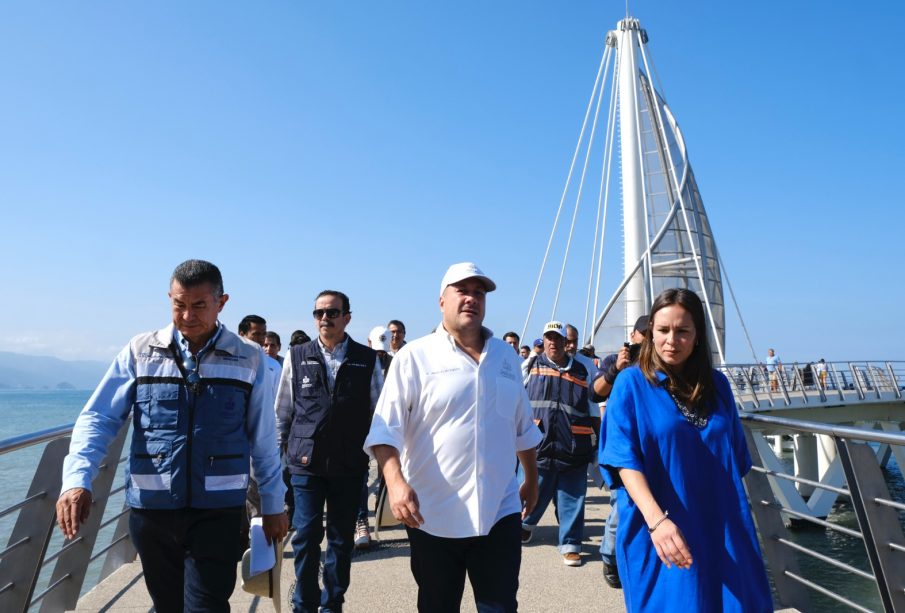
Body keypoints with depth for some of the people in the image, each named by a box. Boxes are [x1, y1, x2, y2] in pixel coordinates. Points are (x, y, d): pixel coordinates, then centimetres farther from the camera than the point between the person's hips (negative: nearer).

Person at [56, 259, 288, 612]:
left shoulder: (249, 361, -2)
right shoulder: (140, 352, 0)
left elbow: (263, 440, 3)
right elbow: (98, 419, 0)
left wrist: (273, 504, 8)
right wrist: (77, 480, -17)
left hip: (217, 511, -2)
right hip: (151, 508, 2)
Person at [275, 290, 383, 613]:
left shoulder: (367, 359, 0)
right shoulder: (297, 356, 2)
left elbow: (379, 411, 4)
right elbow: (283, 410, 8)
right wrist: (282, 448, 7)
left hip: (350, 464, 0)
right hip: (306, 461, 0)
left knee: (342, 538, 11)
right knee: (306, 535, 4)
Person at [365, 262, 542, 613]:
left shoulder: (505, 356, 8)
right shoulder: (415, 356, -6)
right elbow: (386, 428, -12)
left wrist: (532, 479, 21)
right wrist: (395, 481, -26)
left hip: (500, 512, 3)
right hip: (433, 515, -3)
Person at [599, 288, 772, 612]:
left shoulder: (717, 384, 6)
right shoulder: (632, 383, -9)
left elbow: (736, 459, 14)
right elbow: (624, 458, -17)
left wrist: (738, 522, 14)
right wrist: (656, 519, -29)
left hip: (721, 531, 4)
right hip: (657, 534, -4)